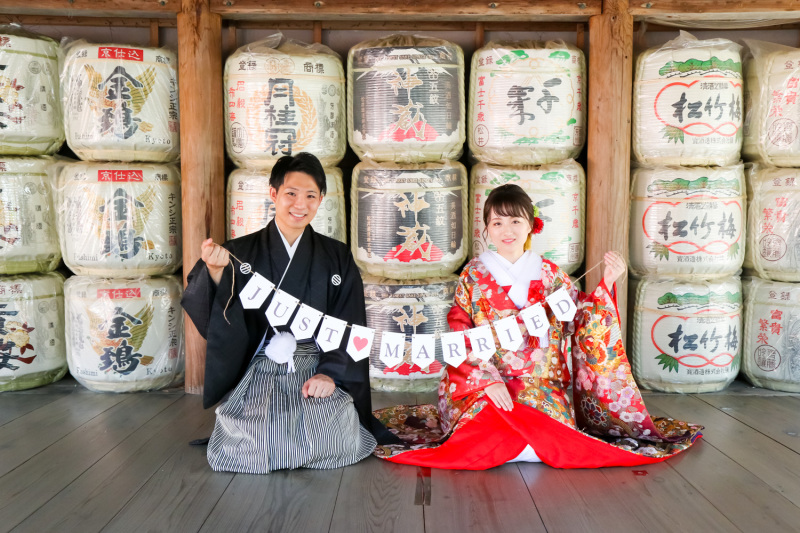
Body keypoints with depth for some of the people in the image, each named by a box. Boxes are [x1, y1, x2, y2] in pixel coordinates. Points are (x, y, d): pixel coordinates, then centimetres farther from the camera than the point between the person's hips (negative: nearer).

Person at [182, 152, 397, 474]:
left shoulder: (337, 259, 7)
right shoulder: (242, 253, 3)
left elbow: (350, 326, 4)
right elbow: (212, 318, -8)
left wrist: (331, 373, -10)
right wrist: (215, 272, -26)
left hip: (318, 372, 1)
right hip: (258, 372, 0)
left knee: (333, 444, -23)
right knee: (245, 450, -22)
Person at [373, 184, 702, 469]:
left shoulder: (551, 276, 7)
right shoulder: (474, 275, 3)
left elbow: (583, 322, 8)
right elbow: (459, 335, -3)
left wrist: (606, 285, -5)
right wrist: (488, 379, -15)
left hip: (542, 387, 1)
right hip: (484, 385, -1)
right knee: (488, 431, -29)